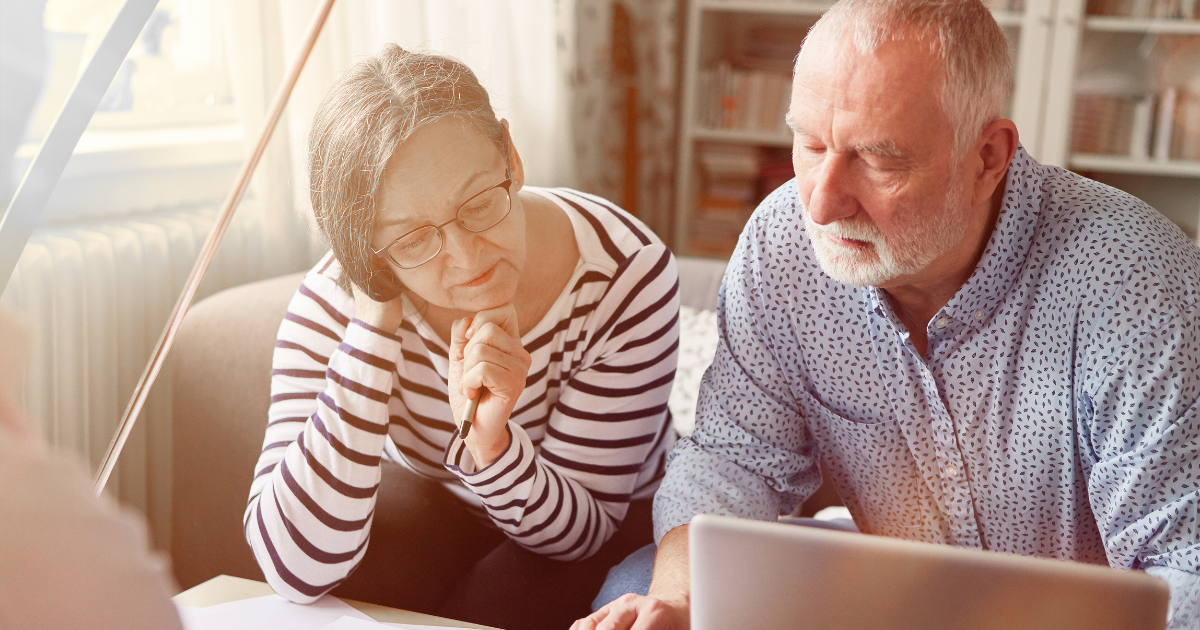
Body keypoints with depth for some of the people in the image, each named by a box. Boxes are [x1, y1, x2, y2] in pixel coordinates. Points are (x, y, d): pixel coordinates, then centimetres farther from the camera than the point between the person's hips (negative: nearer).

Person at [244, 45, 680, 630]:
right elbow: (296, 570, -35)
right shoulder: (334, 304, -25)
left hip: (613, 519, 0)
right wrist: (374, 325, -37)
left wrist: (491, 441, -41)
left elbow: (581, 532, -20)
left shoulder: (628, 275, -28)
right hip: (427, 496, 1)